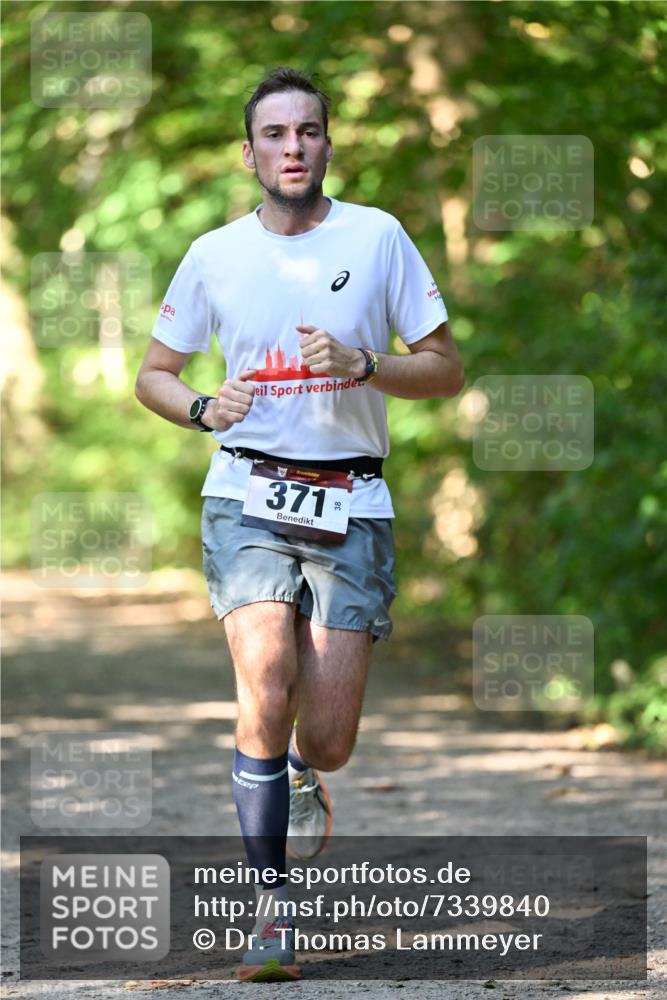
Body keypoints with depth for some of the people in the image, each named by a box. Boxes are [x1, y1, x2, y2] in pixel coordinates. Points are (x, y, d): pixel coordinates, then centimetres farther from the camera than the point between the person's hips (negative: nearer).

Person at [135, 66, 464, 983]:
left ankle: (299, 773, 37)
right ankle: (271, 908, -10)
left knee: (327, 740, -2)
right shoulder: (215, 254, 5)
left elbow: (447, 369, 4)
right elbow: (153, 373, 15)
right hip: (249, 493, 0)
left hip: (352, 503, 0)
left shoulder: (378, 237, 2)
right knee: (266, 693, -20)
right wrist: (203, 409, -7)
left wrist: (361, 365, -14)